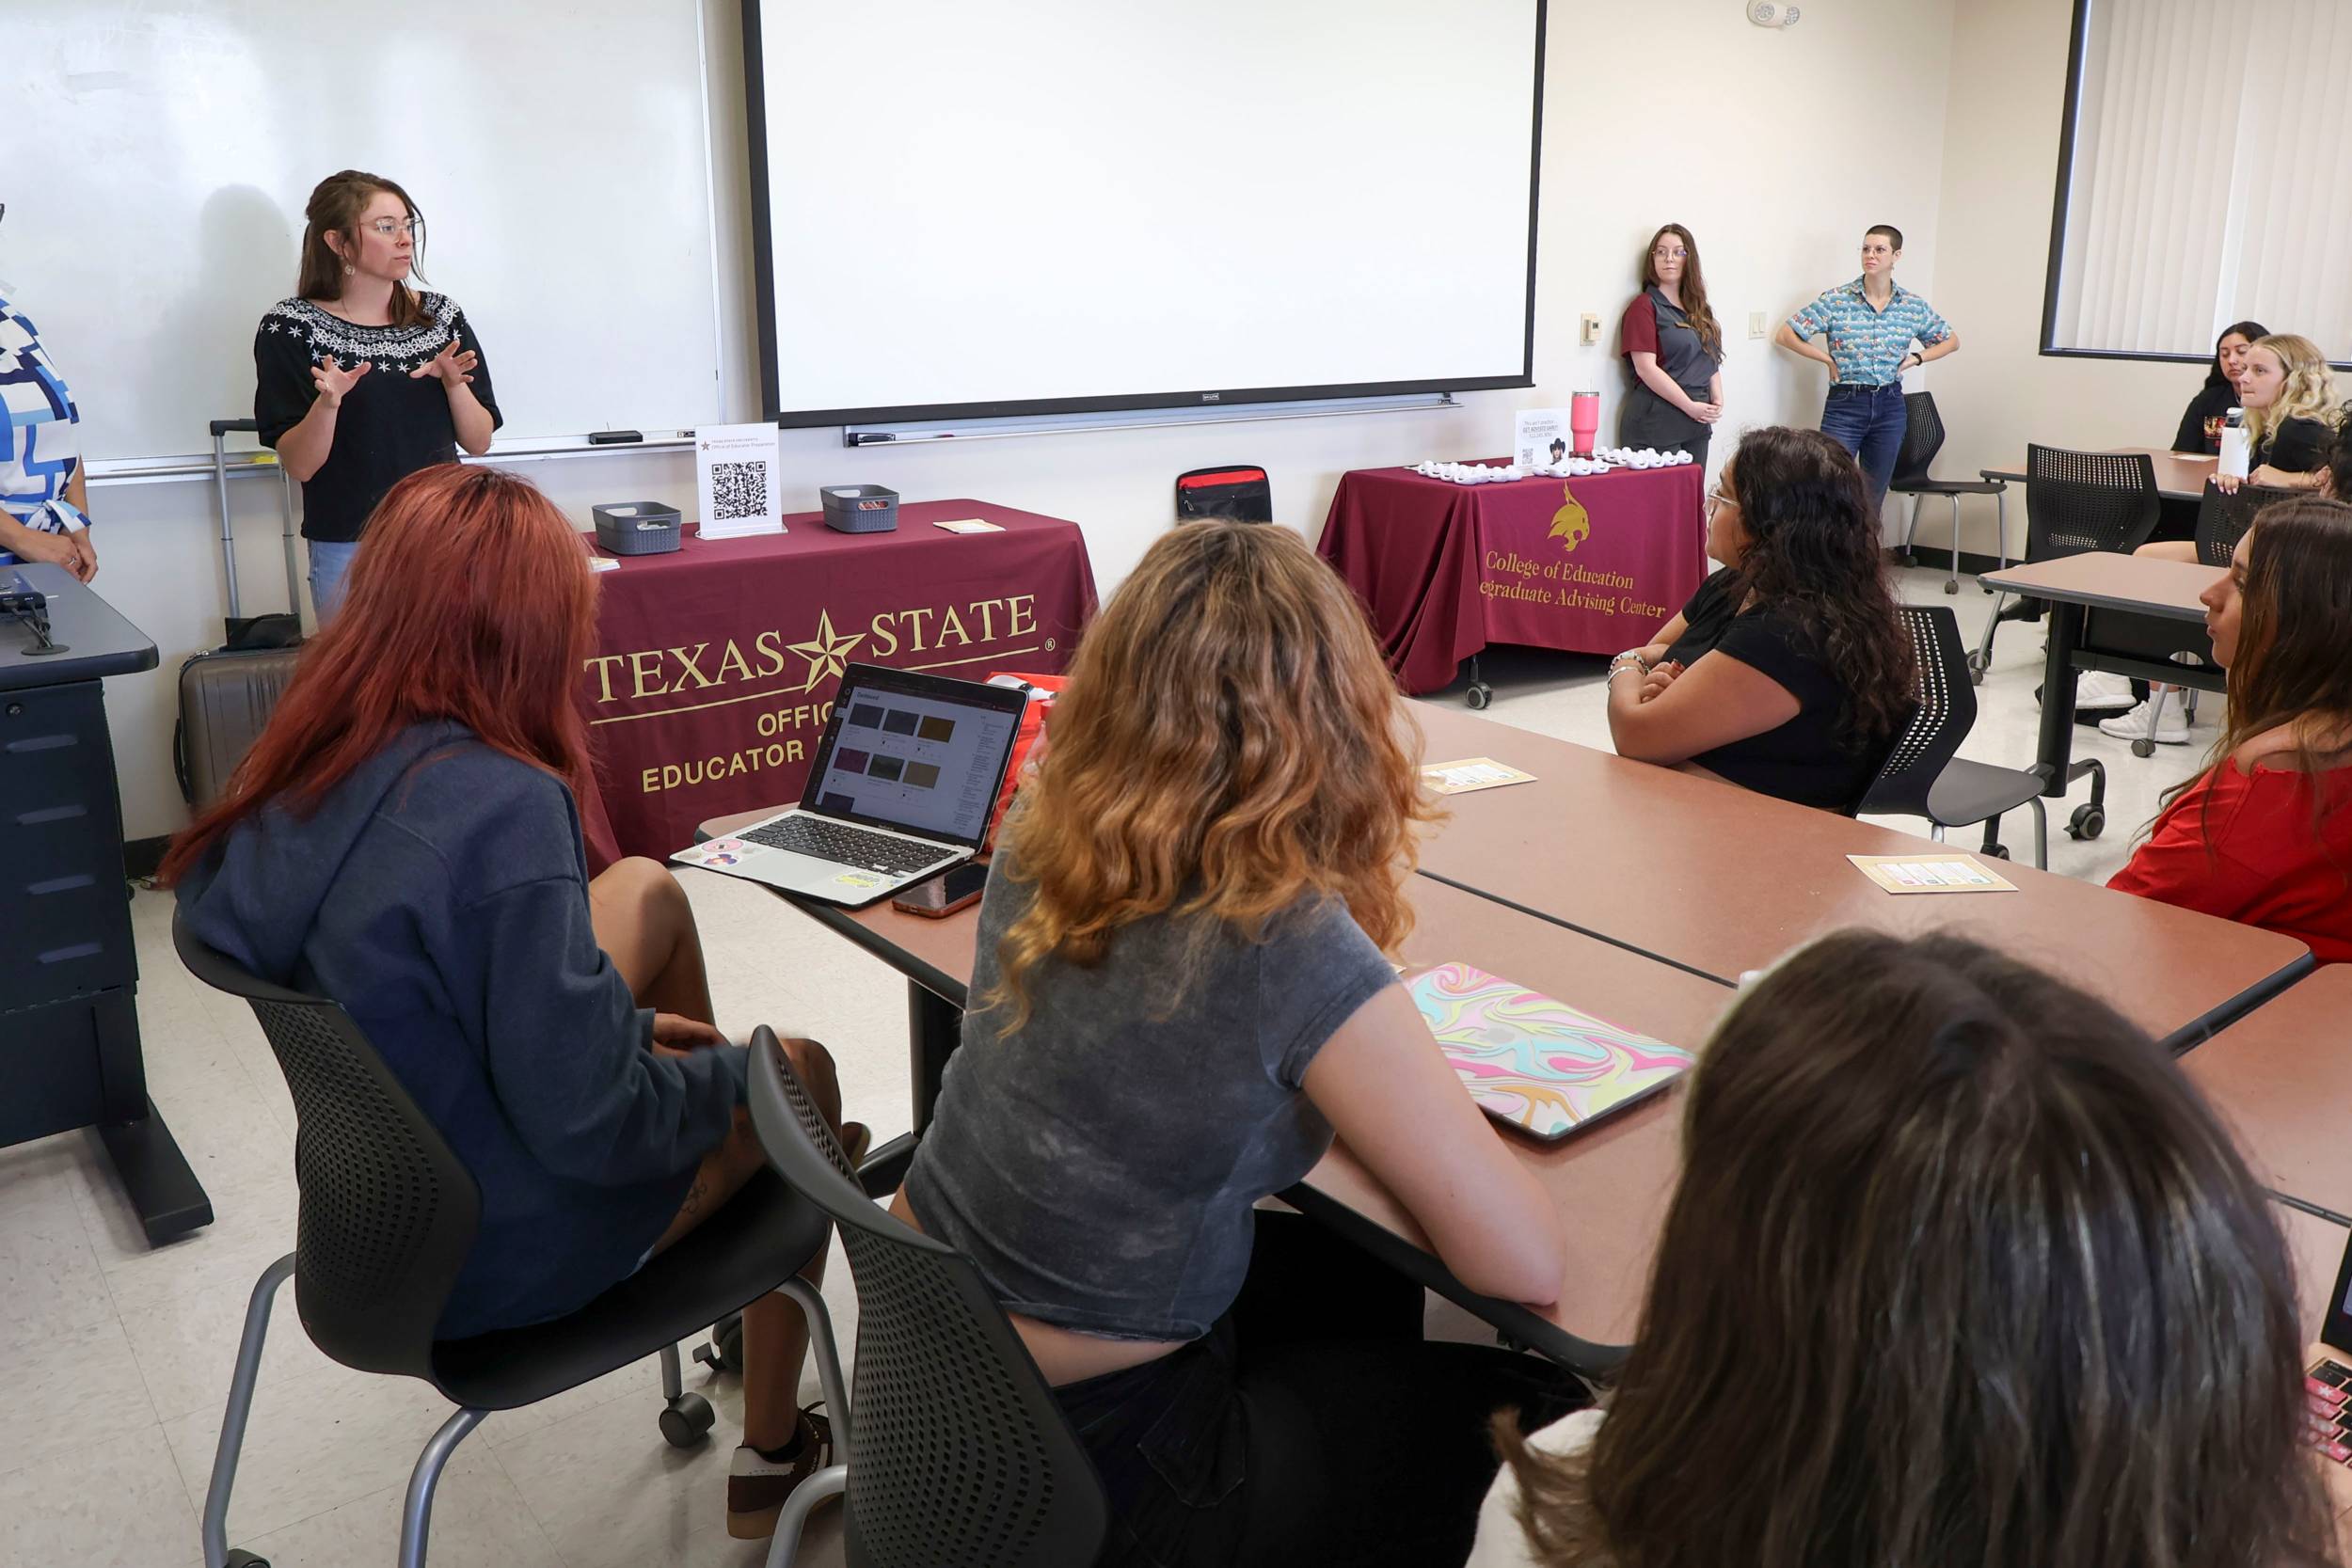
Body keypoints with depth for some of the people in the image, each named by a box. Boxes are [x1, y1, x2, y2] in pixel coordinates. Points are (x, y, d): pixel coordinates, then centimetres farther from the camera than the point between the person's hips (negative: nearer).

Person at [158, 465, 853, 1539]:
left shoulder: (299, 767, -10)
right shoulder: (499, 805, -32)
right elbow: (590, 1120, -30)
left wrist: (624, 1024, 6)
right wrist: (724, 1073, -9)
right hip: (500, 1256, -7)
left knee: (648, 890, 17)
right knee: (800, 1073, 17)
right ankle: (770, 1462, 32)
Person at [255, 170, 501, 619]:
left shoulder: (441, 317, 5)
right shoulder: (290, 326, -4)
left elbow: (478, 443, 5)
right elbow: (299, 465, -9)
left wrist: (454, 383, -12)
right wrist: (328, 402, -25)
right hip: (348, 548, -3)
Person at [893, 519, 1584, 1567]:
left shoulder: (1038, 836, -10)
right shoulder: (1291, 951, -30)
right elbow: (1527, 1266, -22)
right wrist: (1365, 1089, -7)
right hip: (1085, 1456, -6)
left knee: (1361, 1281, 29)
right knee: (1542, 1413, 14)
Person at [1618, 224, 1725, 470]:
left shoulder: (1697, 309, 17)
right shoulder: (1645, 306, -5)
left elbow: (1711, 359, 20)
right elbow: (1646, 368, -14)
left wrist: (1717, 400, 1)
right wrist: (1690, 406, -14)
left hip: (1697, 424, 7)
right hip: (1656, 424, -7)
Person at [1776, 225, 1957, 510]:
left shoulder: (1914, 306, 4)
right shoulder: (1835, 300, -5)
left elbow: (1951, 341, 18)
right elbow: (1785, 335, -5)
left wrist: (1915, 358, 2)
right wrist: (1828, 359, -6)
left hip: (1889, 407, 3)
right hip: (1844, 404, -3)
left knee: (1874, 499, 9)